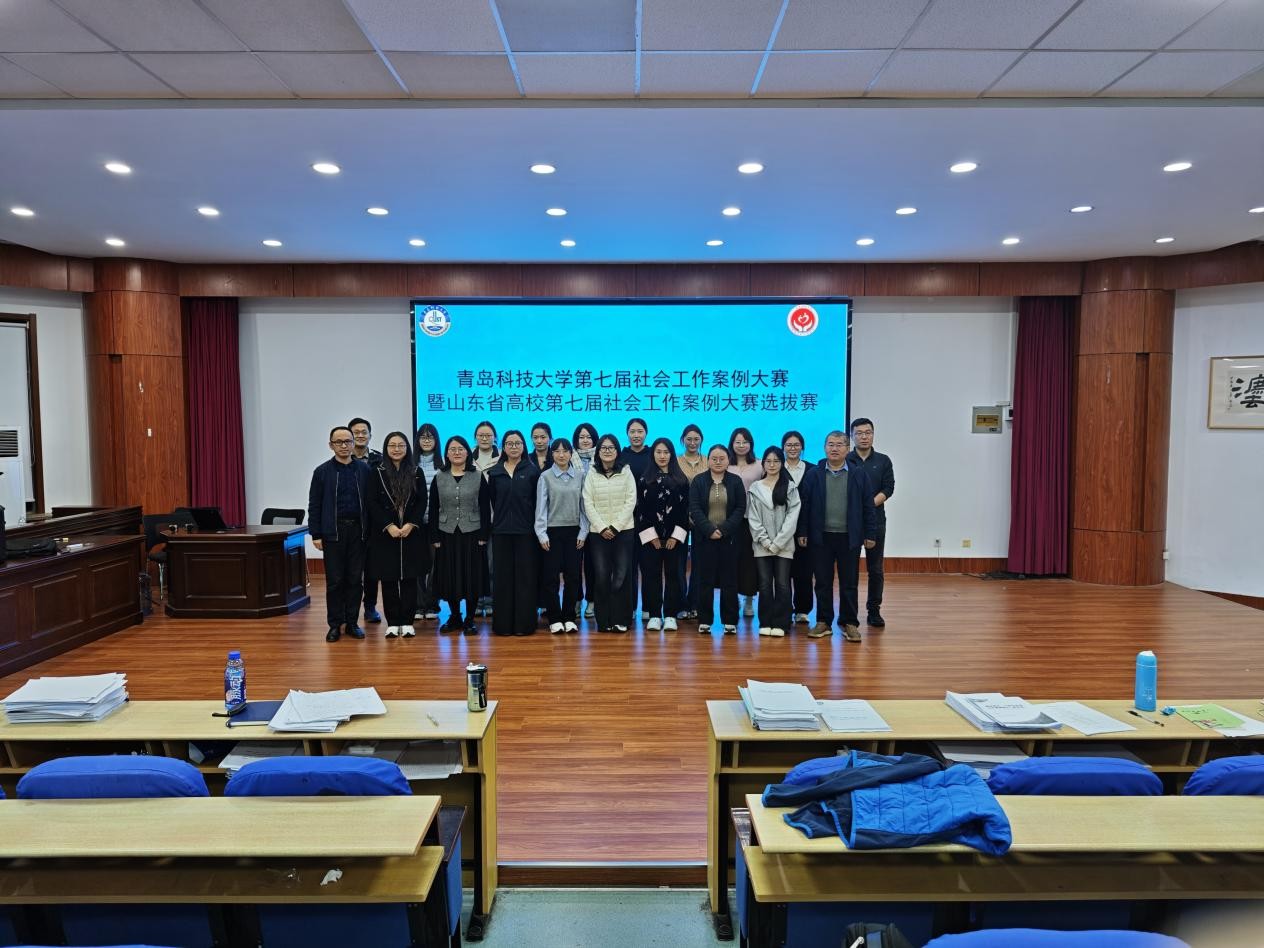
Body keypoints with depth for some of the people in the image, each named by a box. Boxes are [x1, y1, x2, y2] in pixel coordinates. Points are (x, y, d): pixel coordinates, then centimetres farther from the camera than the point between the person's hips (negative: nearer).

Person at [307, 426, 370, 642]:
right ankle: (335, 624, 12)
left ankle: (352, 623, 15)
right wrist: (315, 534, -4)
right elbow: (314, 506, 2)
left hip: (358, 531, 1)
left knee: (355, 579, 6)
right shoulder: (322, 471, 2)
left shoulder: (364, 469, 5)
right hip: (333, 532, -1)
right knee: (334, 580, 3)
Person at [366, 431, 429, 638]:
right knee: (388, 579, 2)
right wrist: (389, 526, -13)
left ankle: (407, 622, 9)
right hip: (385, 533, -1)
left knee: (409, 578, 2)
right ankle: (392, 623, 10)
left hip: (412, 533, 1)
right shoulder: (377, 473, 3)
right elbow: (372, 503, -2)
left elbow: (422, 502, 2)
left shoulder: (416, 472, 6)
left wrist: (411, 524, -11)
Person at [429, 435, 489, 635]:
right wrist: (435, 538, -2)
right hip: (447, 535, 1)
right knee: (449, 578, 5)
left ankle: (469, 620, 13)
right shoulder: (438, 478, 5)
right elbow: (433, 510, 4)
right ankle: (454, 617, 21)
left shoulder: (478, 478, 2)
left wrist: (483, 536, -6)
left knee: (472, 578, 1)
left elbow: (485, 509, 0)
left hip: (471, 534, -1)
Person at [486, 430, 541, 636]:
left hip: (525, 530, -2)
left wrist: (535, 525, -4)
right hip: (501, 531, 2)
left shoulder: (532, 471, 2)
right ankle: (503, 623, 11)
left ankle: (524, 623, 7)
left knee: (525, 576, 1)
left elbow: (538, 501, 1)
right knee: (503, 577, 4)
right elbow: (492, 500, 8)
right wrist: (500, 519, 2)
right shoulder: (494, 472, 8)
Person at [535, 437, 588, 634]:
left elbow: (584, 505, 5)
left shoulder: (580, 476, 4)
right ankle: (555, 619, 9)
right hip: (552, 531, -1)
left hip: (574, 531, 2)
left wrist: (583, 532, 0)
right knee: (550, 576, 0)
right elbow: (541, 506, -2)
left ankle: (569, 618, 14)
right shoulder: (546, 477, 0)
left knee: (572, 576, 3)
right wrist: (541, 534, -7)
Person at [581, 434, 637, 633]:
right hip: (598, 532, 1)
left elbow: (631, 502, -1)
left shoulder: (626, 472, 4)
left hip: (623, 531, -1)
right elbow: (588, 504, 1)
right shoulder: (592, 474, 6)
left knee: (622, 576, -3)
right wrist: (602, 528, -8)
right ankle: (604, 621, 8)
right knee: (601, 577, -1)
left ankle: (620, 620, 5)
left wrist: (615, 527, -9)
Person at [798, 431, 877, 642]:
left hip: (849, 538, 0)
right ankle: (823, 622, 17)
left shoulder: (859, 475, 3)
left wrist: (869, 534, 1)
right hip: (821, 537, 0)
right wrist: (802, 533, -1)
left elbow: (867, 507, 4)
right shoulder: (813, 475, 2)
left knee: (849, 583, 6)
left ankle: (850, 624, 17)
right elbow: (804, 506, 3)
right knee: (823, 582, 7)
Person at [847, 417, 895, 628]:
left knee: (876, 569, 5)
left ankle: (874, 610, 14)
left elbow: (888, 488, 0)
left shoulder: (883, 461, 8)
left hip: (875, 520, 1)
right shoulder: (844, 461, 4)